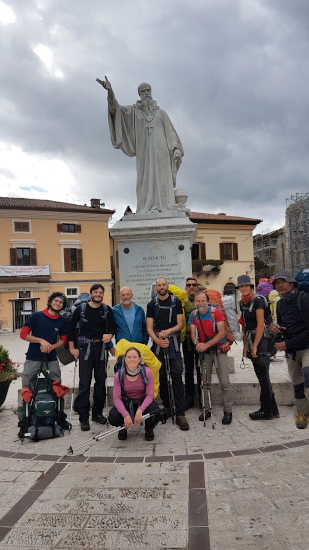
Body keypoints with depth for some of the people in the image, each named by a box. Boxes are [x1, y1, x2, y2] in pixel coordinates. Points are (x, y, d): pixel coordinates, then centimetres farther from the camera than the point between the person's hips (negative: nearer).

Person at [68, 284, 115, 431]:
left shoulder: (107, 310, 4)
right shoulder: (81, 309, -2)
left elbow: (112, 327, 6)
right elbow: (72, 328, 2)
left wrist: (109, 335, -18)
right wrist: (72, 348, -2)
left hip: (101, 347, 3)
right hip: (85, 348, -3)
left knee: (100, 380, 8)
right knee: (85, 382, -5)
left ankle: (97, 412, 21)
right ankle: (84, 417, 2)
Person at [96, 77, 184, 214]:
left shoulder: (161, 113, 19)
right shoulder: (134, 111, 17)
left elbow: (170, 131, 12)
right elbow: (117, 109, 0)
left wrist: (176, 149, -5)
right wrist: (110, 90, -17)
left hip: (160, 148, 0)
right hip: (144, 150, 0)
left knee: (161, 176, -11)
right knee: (146, 177, -9)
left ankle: (164, 206, -16)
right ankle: (148, 208, -12)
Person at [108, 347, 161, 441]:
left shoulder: (147, 372, -19)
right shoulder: (119, 375, -16)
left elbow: (150, 395, -18)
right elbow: (116, 398, -17)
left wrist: (140, 410, -34)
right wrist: (126, 415, -32)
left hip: (143, 402, 0)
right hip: (126, 403, 1)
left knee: (155, 411, -33)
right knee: (113, 417, -29)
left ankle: (149, 429, 5)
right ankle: (123, 428, 11)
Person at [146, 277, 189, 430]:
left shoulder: (176, 302, 4)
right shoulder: (152, 304, 7)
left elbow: (180, 324, 1)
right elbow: (149, 327, 2)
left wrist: (168, 331, -18)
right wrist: (157, 340, -16)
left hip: (173, 343, -2)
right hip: (158, 343, 2)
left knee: (177, 377, -8)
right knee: (162, 377, 7)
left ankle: (180, 414, -7)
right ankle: (167, 409, 21)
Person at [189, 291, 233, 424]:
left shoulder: (216, 312, -14)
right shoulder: (193, 315, -1)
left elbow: (222, 333, -17)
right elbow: (193, 334, -2)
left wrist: (206, 345, -24)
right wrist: (197, 343, -25)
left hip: (219, 350, -4)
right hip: (204, 352, 4)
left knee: (224, 382, -5)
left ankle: (228, 411, 6)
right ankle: (206, 409, 21)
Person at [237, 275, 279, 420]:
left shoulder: (257, 300, -12)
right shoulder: (242, 303, 12)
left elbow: (260, 325, -16)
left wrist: (255, 347, -15)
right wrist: (246, 346, 11)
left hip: (261, 341, -8)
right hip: (251, 341, 9)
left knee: (263, 376, -1)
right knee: (262, 377, 13)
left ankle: (266, 410, 10)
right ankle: (272, 409, 24)